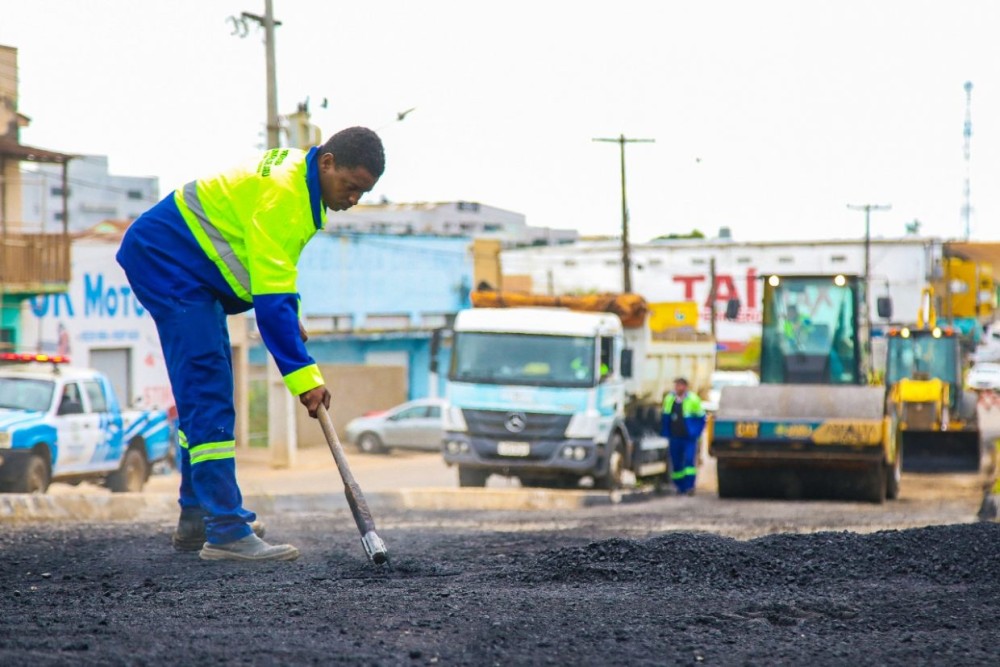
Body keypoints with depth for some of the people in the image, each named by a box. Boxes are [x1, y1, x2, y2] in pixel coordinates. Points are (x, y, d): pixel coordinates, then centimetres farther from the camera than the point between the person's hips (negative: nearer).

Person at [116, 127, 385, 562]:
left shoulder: (298, 178, 5)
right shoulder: (281, 193, -27)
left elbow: (271, 268, 21)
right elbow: (271, 299, -29)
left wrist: (289, 318, 10)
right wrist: (303, 376, -28)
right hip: (165, 261, -11)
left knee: (203, 394, 15)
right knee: (208, 392, -16)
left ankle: (196, 518, 23)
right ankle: (226, 533, -20)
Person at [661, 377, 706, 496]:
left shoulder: (693, 400, -4)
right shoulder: (669, 399, 7)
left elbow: (701, 418, 2)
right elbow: (665, 418, 16)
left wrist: (696, 433, -5)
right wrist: (665, 433, 9)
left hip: (689, 438, -4)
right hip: (675, 438, 4)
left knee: (689, 461, -15)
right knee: (676, 463, 4)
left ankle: (689, 486, -16)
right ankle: (680, 487, 16)